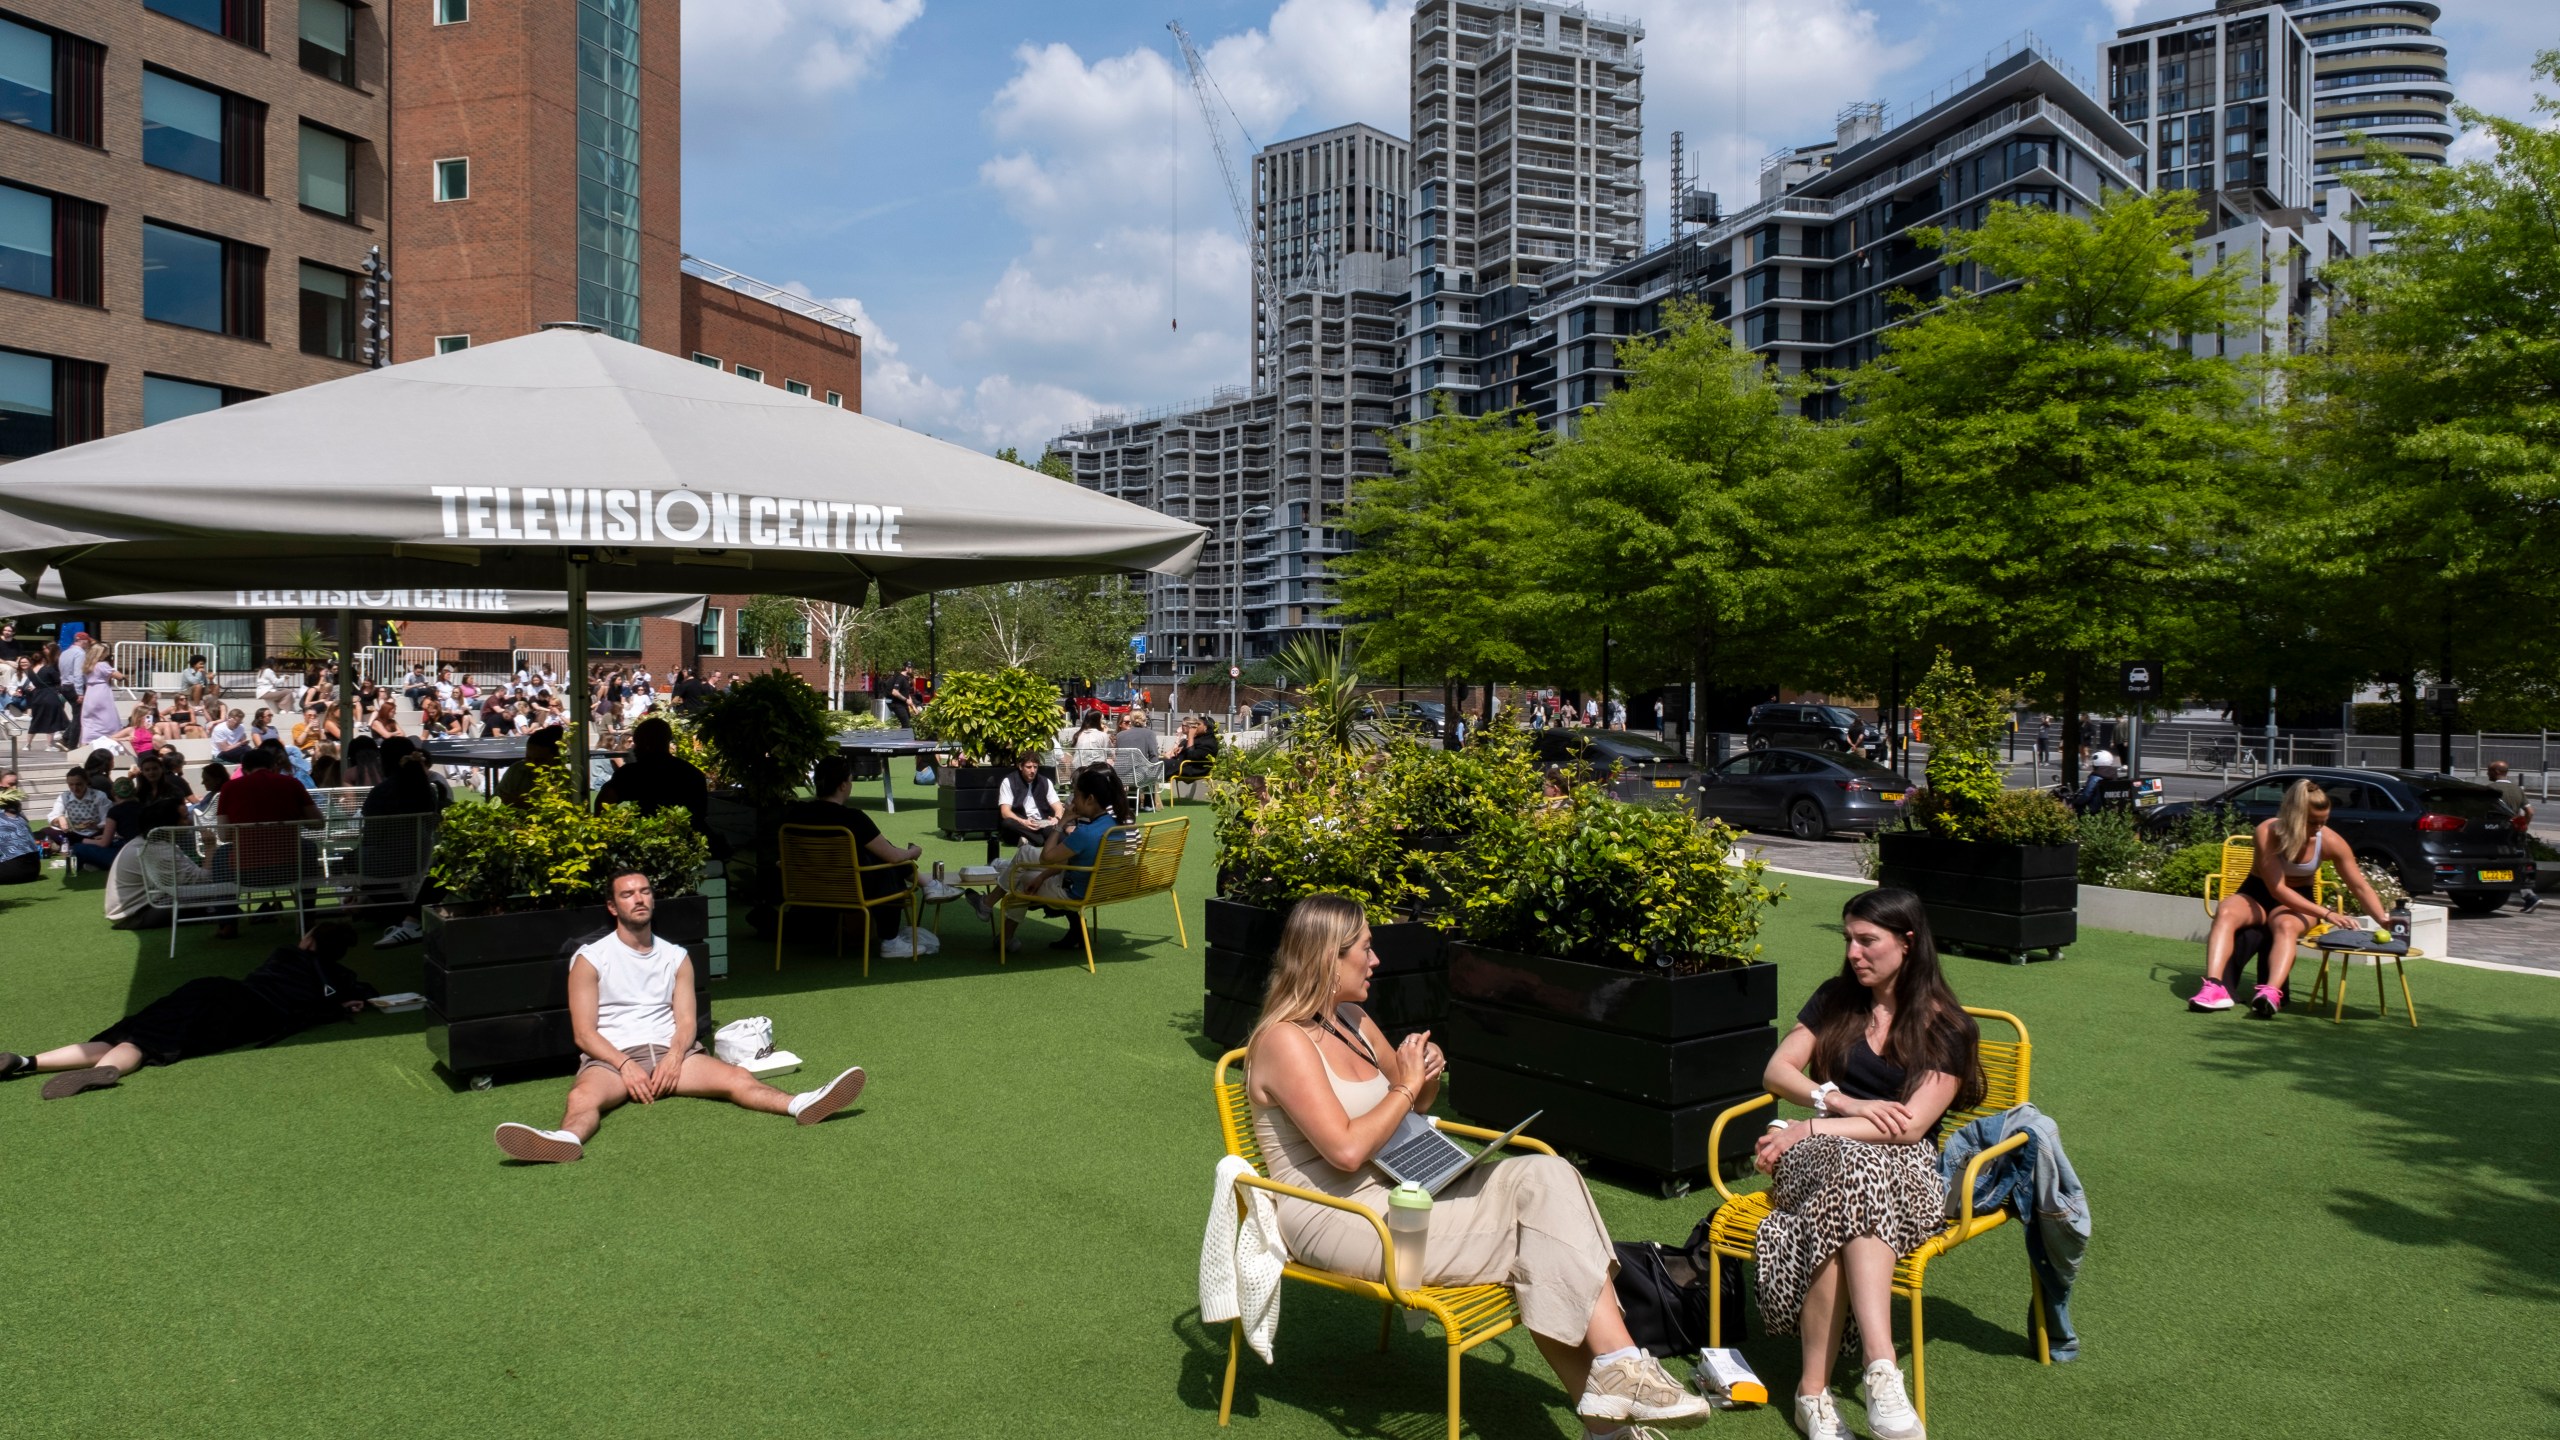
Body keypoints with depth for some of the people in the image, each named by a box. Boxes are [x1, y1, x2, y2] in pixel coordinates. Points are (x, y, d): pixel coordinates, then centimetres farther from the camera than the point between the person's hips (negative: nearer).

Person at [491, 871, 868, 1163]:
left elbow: (686, 1020, 7)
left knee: (736, 1077, -24)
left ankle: (801, 1105, -47)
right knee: (583, 1095, -37)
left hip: (670, 1051, 3)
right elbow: (584, 1032, -2)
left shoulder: (676, 957, 15)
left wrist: (675, 1055, -15)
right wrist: (625, 1065, -18)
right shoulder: (590, 959, 5)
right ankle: (566, 1140, -70)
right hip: (611, 1057, -3)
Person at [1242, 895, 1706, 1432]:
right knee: (1534, 1233, -18)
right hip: (1335, 1219, -8)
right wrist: (1404, 1088, -10)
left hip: (1394, 1188, 8)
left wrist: (1426, 1078, 2)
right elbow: (1346, 1149, -23)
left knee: (1545, 1178, -13)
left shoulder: (1352, 1020, 13)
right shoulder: (1285, 1041, -14)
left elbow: (1412, 1108, 24)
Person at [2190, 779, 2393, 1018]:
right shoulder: (2268, 832, -22)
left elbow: (2360, 887, -5)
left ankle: (2271, 994, -62)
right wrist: (2325, 913, -28)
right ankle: (2214, 987, -55)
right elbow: (2277, 889, -23)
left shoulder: (2331, 842, -14)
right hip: (2257, 894, 0)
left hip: (2298, 901, 1)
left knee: (2285, 926, -37)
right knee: (2225, 912, -35)